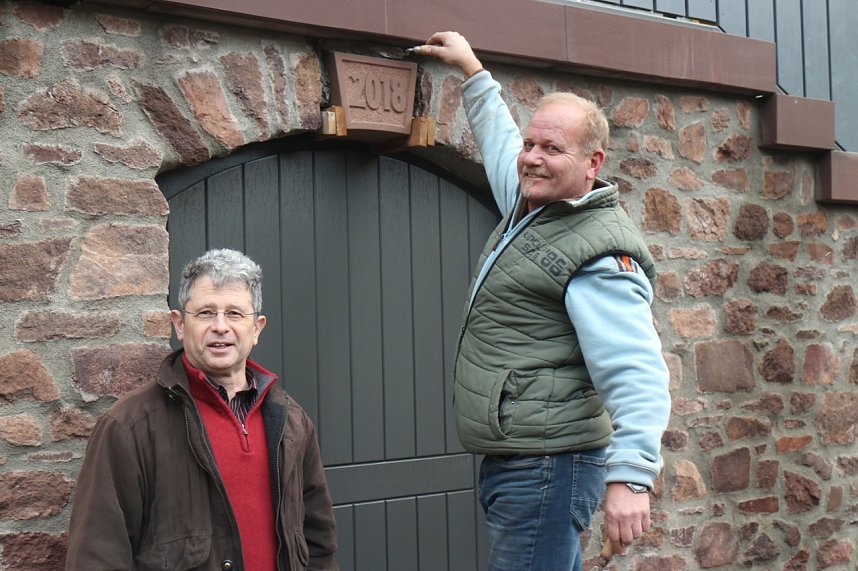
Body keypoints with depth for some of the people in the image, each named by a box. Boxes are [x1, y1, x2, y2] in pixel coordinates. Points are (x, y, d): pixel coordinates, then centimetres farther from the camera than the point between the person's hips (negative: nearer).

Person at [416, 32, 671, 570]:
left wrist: (630, 476, -34)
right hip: (511, 464, 10)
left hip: (546, 468, -10)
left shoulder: (601, 254, -18)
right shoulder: (531, 205, 11)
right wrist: (472, 68, 39)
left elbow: (636, 377, -26)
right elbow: (501, 141, 32)